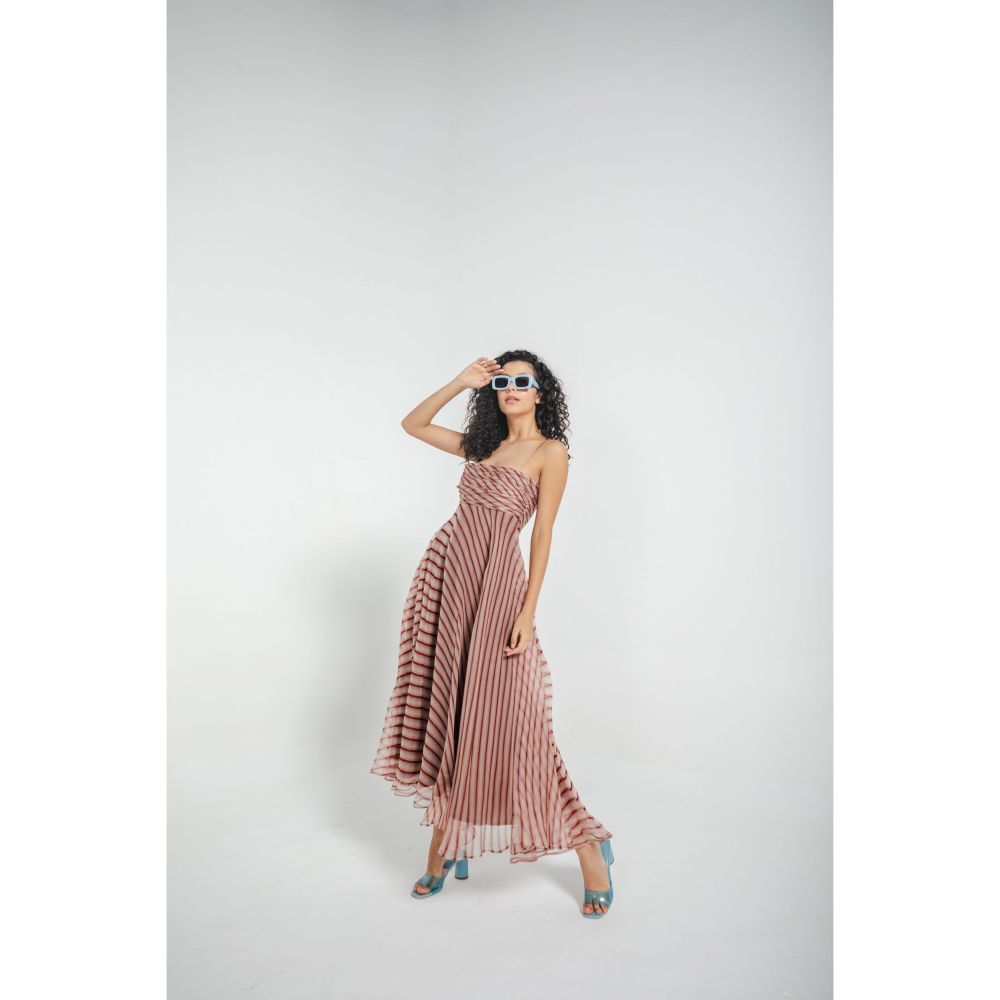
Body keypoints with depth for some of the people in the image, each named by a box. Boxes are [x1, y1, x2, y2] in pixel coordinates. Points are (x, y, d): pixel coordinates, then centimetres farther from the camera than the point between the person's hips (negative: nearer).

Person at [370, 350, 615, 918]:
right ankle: (445, 846, 21)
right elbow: (413, 425, 23)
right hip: (446, 572, 6)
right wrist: (461, 383, 12)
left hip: (495, 581, -6)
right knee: (442, 710, 8)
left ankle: (589, 847, 10)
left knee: (500, 716, -7)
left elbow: (543, 535, -7)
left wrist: (528, 611, -13)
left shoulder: (550, 452, -2)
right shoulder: (482, 444, 17)